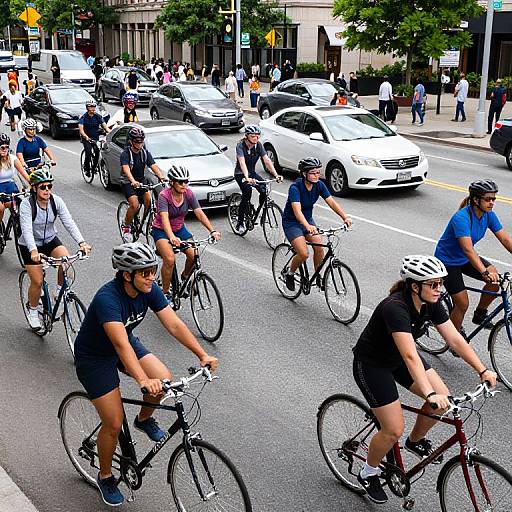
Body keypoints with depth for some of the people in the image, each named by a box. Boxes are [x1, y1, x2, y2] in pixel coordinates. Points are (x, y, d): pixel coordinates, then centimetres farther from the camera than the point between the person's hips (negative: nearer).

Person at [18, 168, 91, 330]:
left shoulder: (56, 201, -13)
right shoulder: (26, 204, -23)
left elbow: (69, 222, -21)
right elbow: (26, 229, -34)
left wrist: (81, 242, -36)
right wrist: (33, 251, -51)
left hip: (50, 240, 3)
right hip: (30, 245, -3)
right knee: (37, 281, -6)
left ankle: (60, 290, 0)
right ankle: (32, 310, 22)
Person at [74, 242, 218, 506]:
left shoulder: (149, 290, -16)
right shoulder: (107, 298, -35)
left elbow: (174, 325, -16)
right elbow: (121, 344, -44)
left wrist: (202, 355, -25)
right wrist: (143, 380, -55)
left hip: (125, 343, 6)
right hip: (94, 357, -5)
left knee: (164, 380, -19)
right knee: (114, 424, -7)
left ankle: (144, 418, 12)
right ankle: (105, 477, 20)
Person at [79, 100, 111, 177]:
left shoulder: (98, 117, -2)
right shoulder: (83, 118, -11)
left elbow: (105, 126, -8)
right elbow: (81, 129, -22)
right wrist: (86, 136, -43)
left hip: (96, 137, 3)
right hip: (86, 138, -3)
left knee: (97, 152, -18)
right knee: (88, 153, -24)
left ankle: (94, 167, 6)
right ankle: (87, 168, -3)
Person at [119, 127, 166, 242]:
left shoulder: (145, 153, -2)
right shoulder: (125, 154, -16)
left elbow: (154, 166, -15)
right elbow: (126, 169, -33)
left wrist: (161, 177, -35)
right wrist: (133, 181, -52)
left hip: (141, 181, 4)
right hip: (128, 182, -4)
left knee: (149, 201, -20)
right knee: (134, 205, -23)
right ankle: (126, 226, 1)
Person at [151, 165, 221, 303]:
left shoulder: (188, 194, -12)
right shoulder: (164, 196, -25)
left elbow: (199, 213, -18)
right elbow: (164, 218, -39)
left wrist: (212, 231, -32)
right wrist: (172, 237, -56)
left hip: (179, 229, 5)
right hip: (161, 231, -5)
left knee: (194, 255, -16)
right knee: (170, 259, -27)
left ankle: (185, 277, 15)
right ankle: (165, 292, -8)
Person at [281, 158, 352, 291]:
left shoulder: (319, 185, -9)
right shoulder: (295, 187, -27)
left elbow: (331, 202, -15)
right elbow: (297, 211, -40)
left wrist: (345, 217, -31)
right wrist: (307, 226, -57)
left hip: (308, 219, 5)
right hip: (291, 222, -5)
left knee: (319, 247, -16)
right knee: (304, 254, -20)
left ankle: (318, 277, 5)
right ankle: (289, 273, 9)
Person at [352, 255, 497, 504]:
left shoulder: (431, 304, -12)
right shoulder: (395, 307, -35)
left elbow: (455, 340, -9)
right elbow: (410, 357, -44)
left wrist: (483, 371, -16)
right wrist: (430, 395, -51)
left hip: (397, 358, 8)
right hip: (371, 364, -7)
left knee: (443, 397, -7)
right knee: (394, 430, -9)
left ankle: (416, 441, 19)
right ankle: (367, 474, 17)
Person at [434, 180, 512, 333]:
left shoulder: (488, 215, -9)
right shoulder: (461, 217, -31)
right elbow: (468, 249, -40)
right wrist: (485, 272, -50)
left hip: (465, 259, 7)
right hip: (448, 261, -7)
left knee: (495, 279, -14)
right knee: (462, 304, -9)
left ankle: (480, 314, 7)